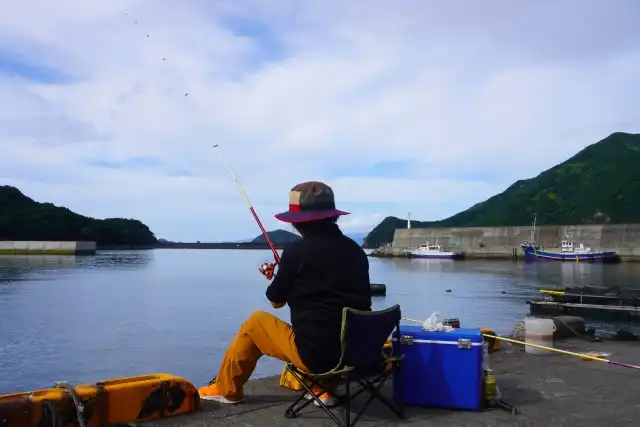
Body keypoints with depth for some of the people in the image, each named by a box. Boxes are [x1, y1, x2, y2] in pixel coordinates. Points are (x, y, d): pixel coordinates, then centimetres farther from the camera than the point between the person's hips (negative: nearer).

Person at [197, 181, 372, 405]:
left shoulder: (296, 251, -10)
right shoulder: (356, 250, 5)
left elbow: (276, 300, 3)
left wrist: (285, 279, 24)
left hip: (315, 353, -5)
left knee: (255, 322, 17)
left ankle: (227, 388, 32)